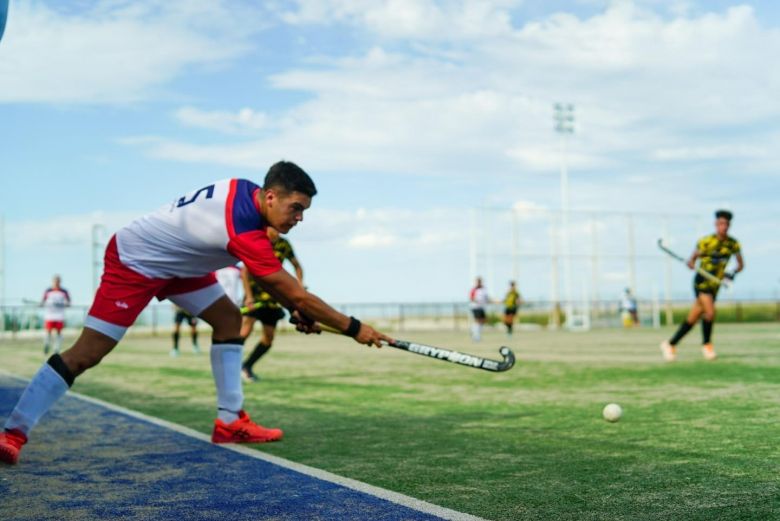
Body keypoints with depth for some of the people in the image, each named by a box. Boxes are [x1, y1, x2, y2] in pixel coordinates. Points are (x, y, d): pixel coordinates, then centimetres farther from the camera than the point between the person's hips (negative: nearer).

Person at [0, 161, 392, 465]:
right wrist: (354, 328, -23)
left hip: (172, 260, 10)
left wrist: (294, 310, -2)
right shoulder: (243, 230, -34)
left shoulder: (246, 191, -8)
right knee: (86, 354, -12)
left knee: (228, 319, 4)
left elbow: (264, 272, 6)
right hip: (132, 262, -10)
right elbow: (298, 294, -29)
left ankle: (229, 421, 4)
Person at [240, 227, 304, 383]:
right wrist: (249, 297, -23)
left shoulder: (284, 244, 2)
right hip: (255, 292, -5)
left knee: (269, 337, 2)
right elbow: (244, 271, -15)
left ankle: (246, 367, 17)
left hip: (272, 297, 5)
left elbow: (297, 266, 16)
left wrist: (300, 284, -2)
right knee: (246, 330, -19)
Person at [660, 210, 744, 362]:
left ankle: (670, 344, 15)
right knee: (710, 311, -23)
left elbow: (741, 264, 12)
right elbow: (692, 259, -6)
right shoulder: (706, 242, -12)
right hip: (702, 282, -5)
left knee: (693, 319, 5)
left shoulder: (733, 244, 1)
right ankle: (706, 344, -1)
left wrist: (733, 273, -10)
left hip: (715, 286, 5)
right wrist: (691, 263, -30)